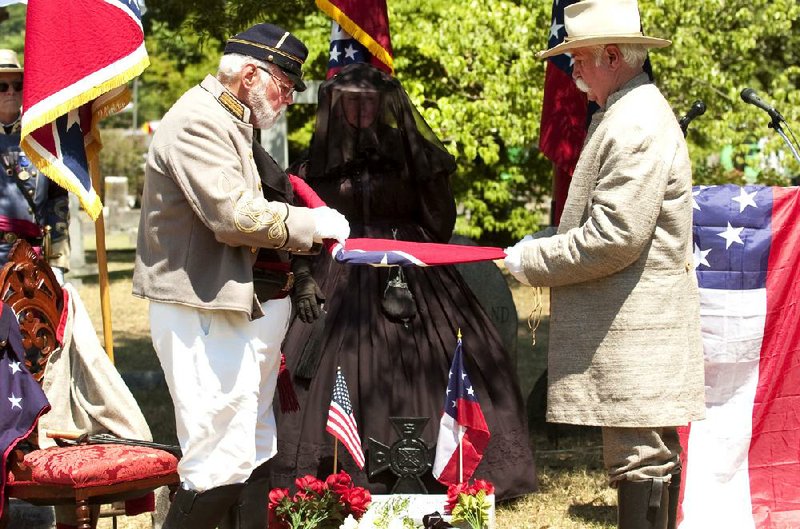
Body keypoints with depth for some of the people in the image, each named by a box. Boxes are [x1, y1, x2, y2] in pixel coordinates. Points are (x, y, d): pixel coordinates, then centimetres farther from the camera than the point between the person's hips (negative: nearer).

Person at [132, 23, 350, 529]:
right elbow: (235, 215, -24)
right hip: (199, 311, -11)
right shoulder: (197, 122, -16)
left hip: (237, 305, 11)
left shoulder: (234, 123, 18)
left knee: (255, 454, 13)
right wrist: (314, 223, -14)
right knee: (222, 461, -10)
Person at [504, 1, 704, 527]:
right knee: (655, 457, 13)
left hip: (635, 339, -11)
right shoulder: (631, 114, 16)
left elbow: (614, 238, -21)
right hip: (638, 331, 11)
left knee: (640, 460, -9)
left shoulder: (637, 127, -17)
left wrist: (530, 261, -11)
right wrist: (548, 238, 10)